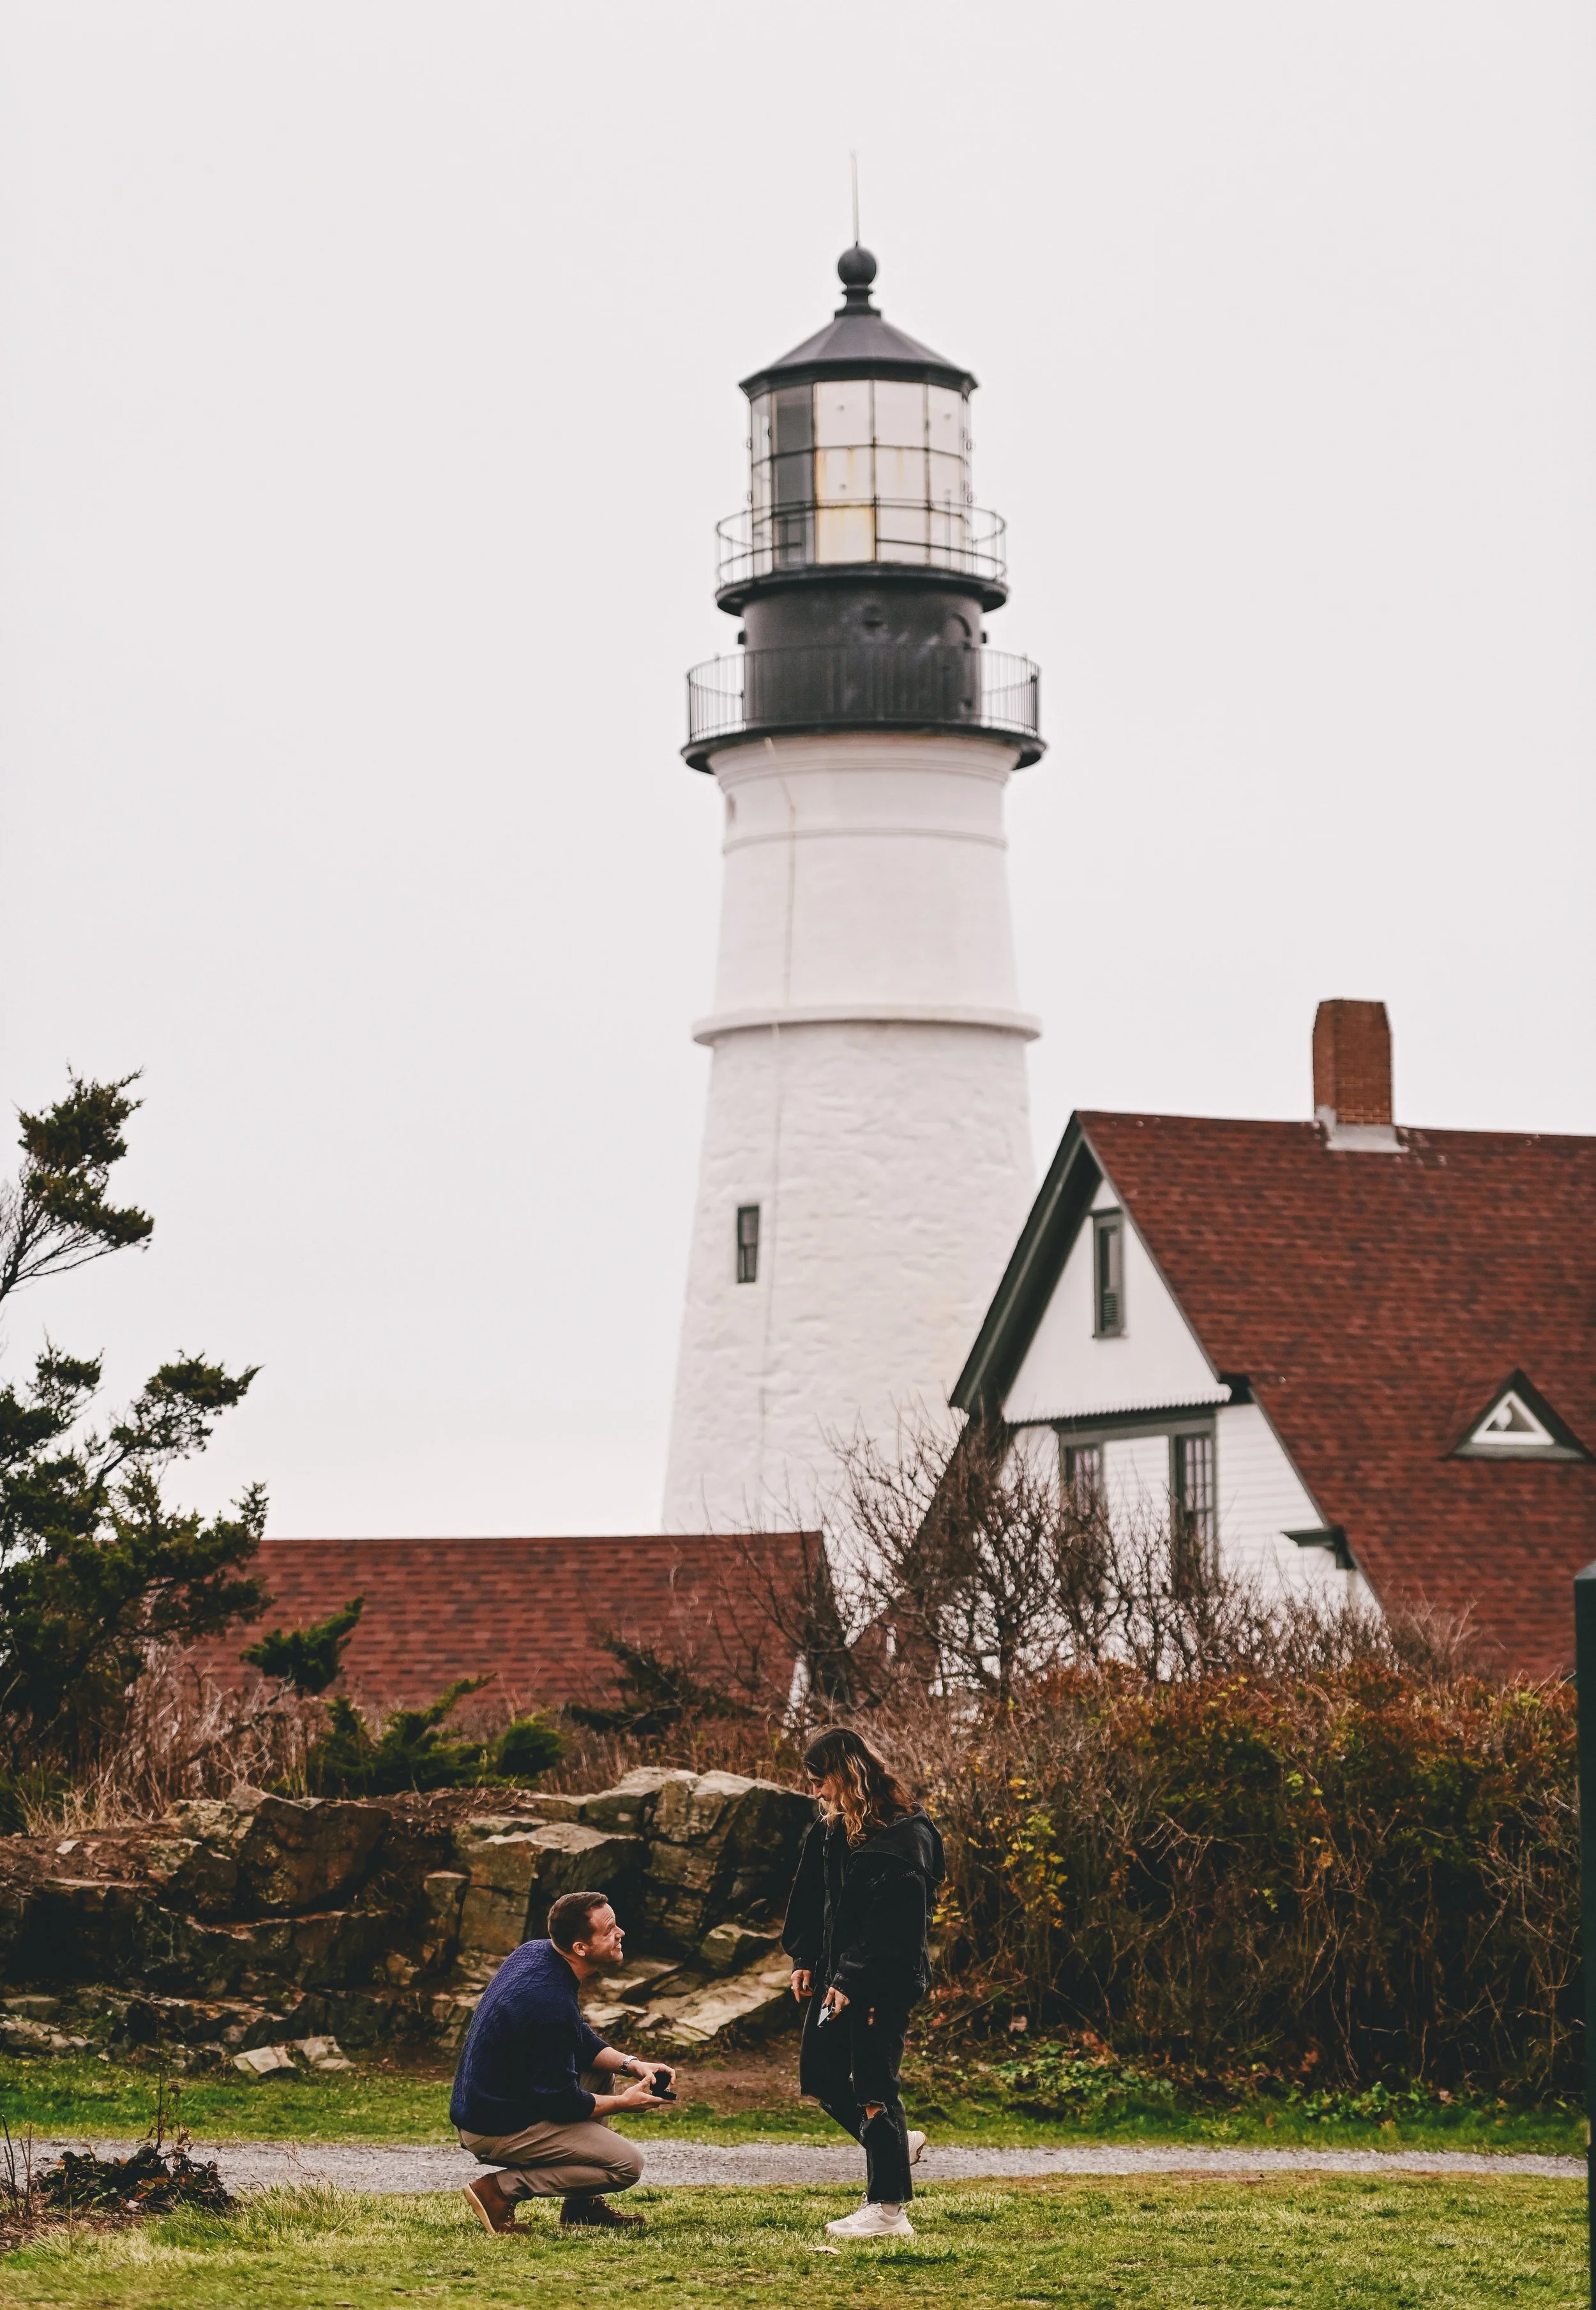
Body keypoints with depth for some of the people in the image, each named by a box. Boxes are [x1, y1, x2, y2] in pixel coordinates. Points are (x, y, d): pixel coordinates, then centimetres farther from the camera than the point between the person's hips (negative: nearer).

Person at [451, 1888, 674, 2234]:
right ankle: (501, 2190, -6)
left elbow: (579, 2040, 17)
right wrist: (624, 2102, -5)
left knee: (601, 2070, 22)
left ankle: (581, 2207, 19)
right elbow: (561, 2102, -21)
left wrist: (631, 2063, 4)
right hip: (497, 2132, -10)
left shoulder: (534, 1952, 2)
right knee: (628, 2164, -8)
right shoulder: (553, 2005, -28)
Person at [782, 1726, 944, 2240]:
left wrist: (855, 1980, -22)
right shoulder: (831, 1829, 9)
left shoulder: (905, 1833, -17)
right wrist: (804, 1959, 5)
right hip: (836, 1976, 9)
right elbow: (811, 1900, 16)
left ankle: (888, 2210, 2)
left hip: (884, 1981, -9)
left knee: (873, 2086, -5)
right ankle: (895, 2141, 34)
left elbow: (895, 1919, -21)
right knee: (819, 2076, 13)